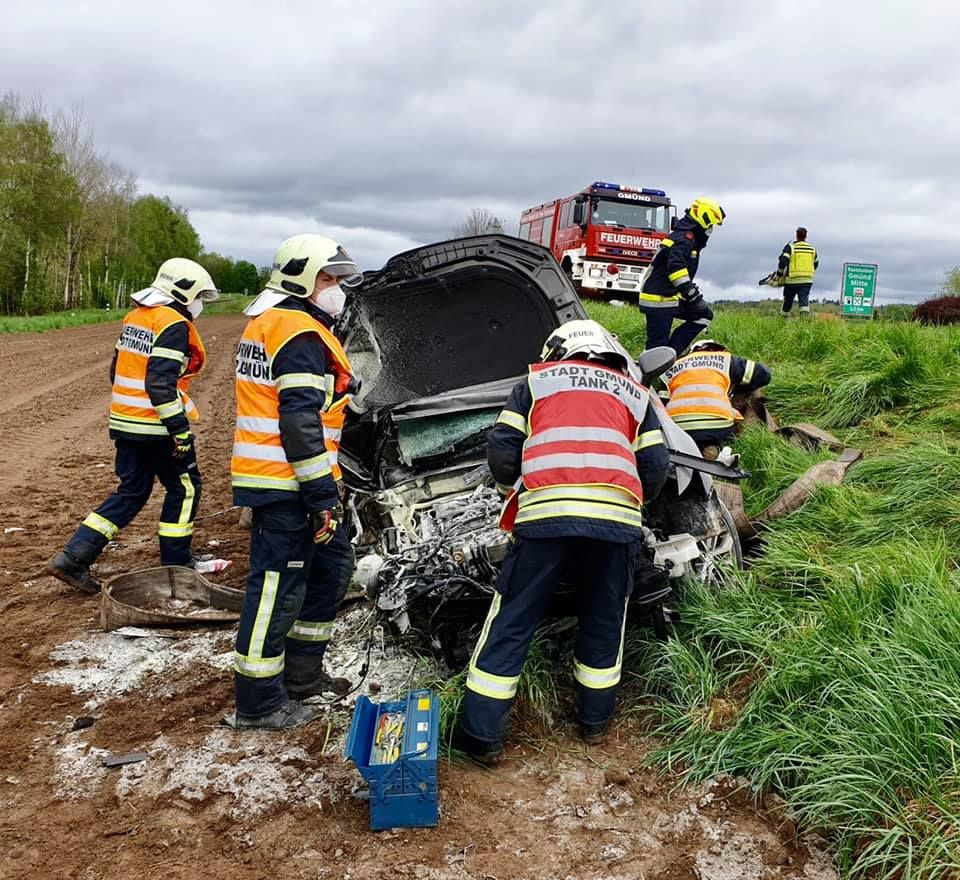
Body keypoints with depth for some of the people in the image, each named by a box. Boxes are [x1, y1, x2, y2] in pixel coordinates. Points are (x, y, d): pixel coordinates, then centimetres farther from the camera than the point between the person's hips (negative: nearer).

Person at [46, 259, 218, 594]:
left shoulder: (135, 317, 13)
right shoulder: (174, 324, -15)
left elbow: (118, 370, 19)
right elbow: (161, 382, -23)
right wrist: (180, 428, -21)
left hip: (125, 422, 9)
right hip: (156, 426, -9)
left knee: (131, 491, 16)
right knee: (184, 488, 9)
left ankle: (73, 558, 11)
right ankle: (175, 562, 18)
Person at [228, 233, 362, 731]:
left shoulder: (267, 324, 19)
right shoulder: (300, 334, -16)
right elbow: (301, 422, -23)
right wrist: (322, 495, -21)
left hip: (272, 478, 11)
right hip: (284, 484, -11)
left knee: (323, 572, 20)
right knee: (278, 587, -3)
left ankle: (302, 673, 32)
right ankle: (259, 704, 9)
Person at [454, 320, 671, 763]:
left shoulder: (536, 381, 21)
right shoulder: (634, 393, 26)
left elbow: (501, 455, 11)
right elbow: (655, 470, 16)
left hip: (545, 512, -2)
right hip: (617, 517, 2)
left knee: (511, 623, 7)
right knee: (604, 622, 21)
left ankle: (482, 734, 10)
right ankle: (594, 719, 33)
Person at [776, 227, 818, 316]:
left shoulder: (790, 247, -4)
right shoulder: (812, 249, 10)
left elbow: (782, 262, -13)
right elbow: (815, 264, 23)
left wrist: (779, 276, -3)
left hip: (792, 280, -2)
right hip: (807, 281, 2)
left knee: (787, 302, 14)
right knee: (804, 300, -7)